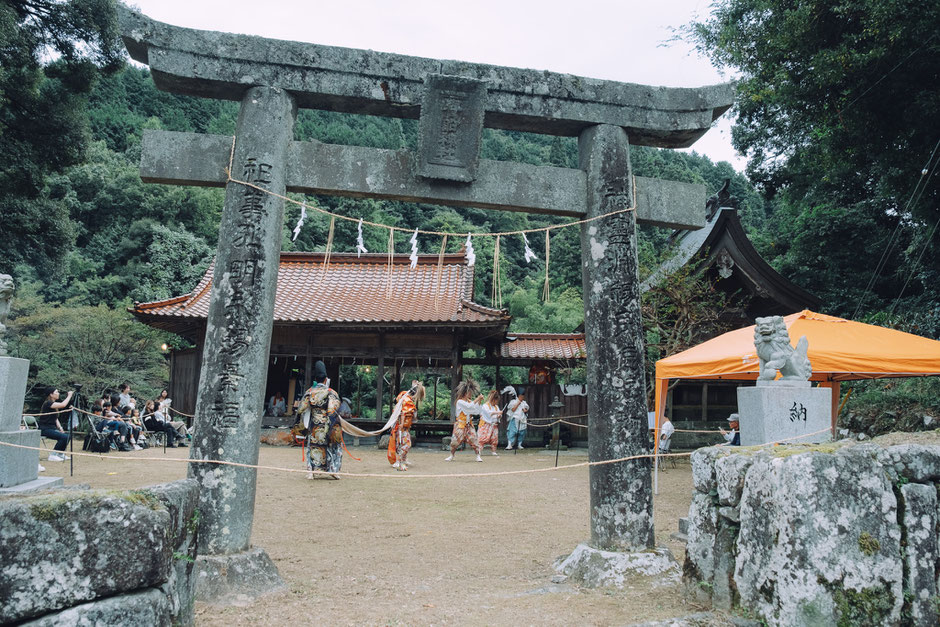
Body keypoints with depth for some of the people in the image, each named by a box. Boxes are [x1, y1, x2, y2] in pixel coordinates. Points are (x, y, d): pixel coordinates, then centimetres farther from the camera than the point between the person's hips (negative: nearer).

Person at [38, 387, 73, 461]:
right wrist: (69, 396, -19)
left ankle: (60, 453, 12)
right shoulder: (48, 403, -15)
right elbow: (63, 405, -31)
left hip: (52, 428, 9)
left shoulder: (54, 404, 15)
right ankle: (53, 455, -14)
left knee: (68, 435, 1)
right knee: (64, 437, -23)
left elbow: (56, 419, 15)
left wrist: (60, 429, 2)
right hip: (45, 429, -9)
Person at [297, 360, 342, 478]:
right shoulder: (330, 392, -10)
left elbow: (303, 409, 3)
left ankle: (312, 471, 8)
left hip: (314, 424, 3)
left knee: (313, 445, 10)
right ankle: (332, 469, 6)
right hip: (327, 424, -3)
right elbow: (333, 409, -16)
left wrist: (306, 422, 18)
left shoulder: (309, 392, 1)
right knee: (333, 444, 10)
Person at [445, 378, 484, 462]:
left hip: (469, 424, 5)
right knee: (455, 440, -2)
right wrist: (477, 399, -19)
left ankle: (478, 456, -2)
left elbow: (477, 410, 6)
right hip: (460, 424, -5)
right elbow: (469, 407, -24)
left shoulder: (469, 401, 8)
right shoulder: (460, 402, -11)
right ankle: (451, 456, 15)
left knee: (474, 439, -6)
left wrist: (479, 401, -4)